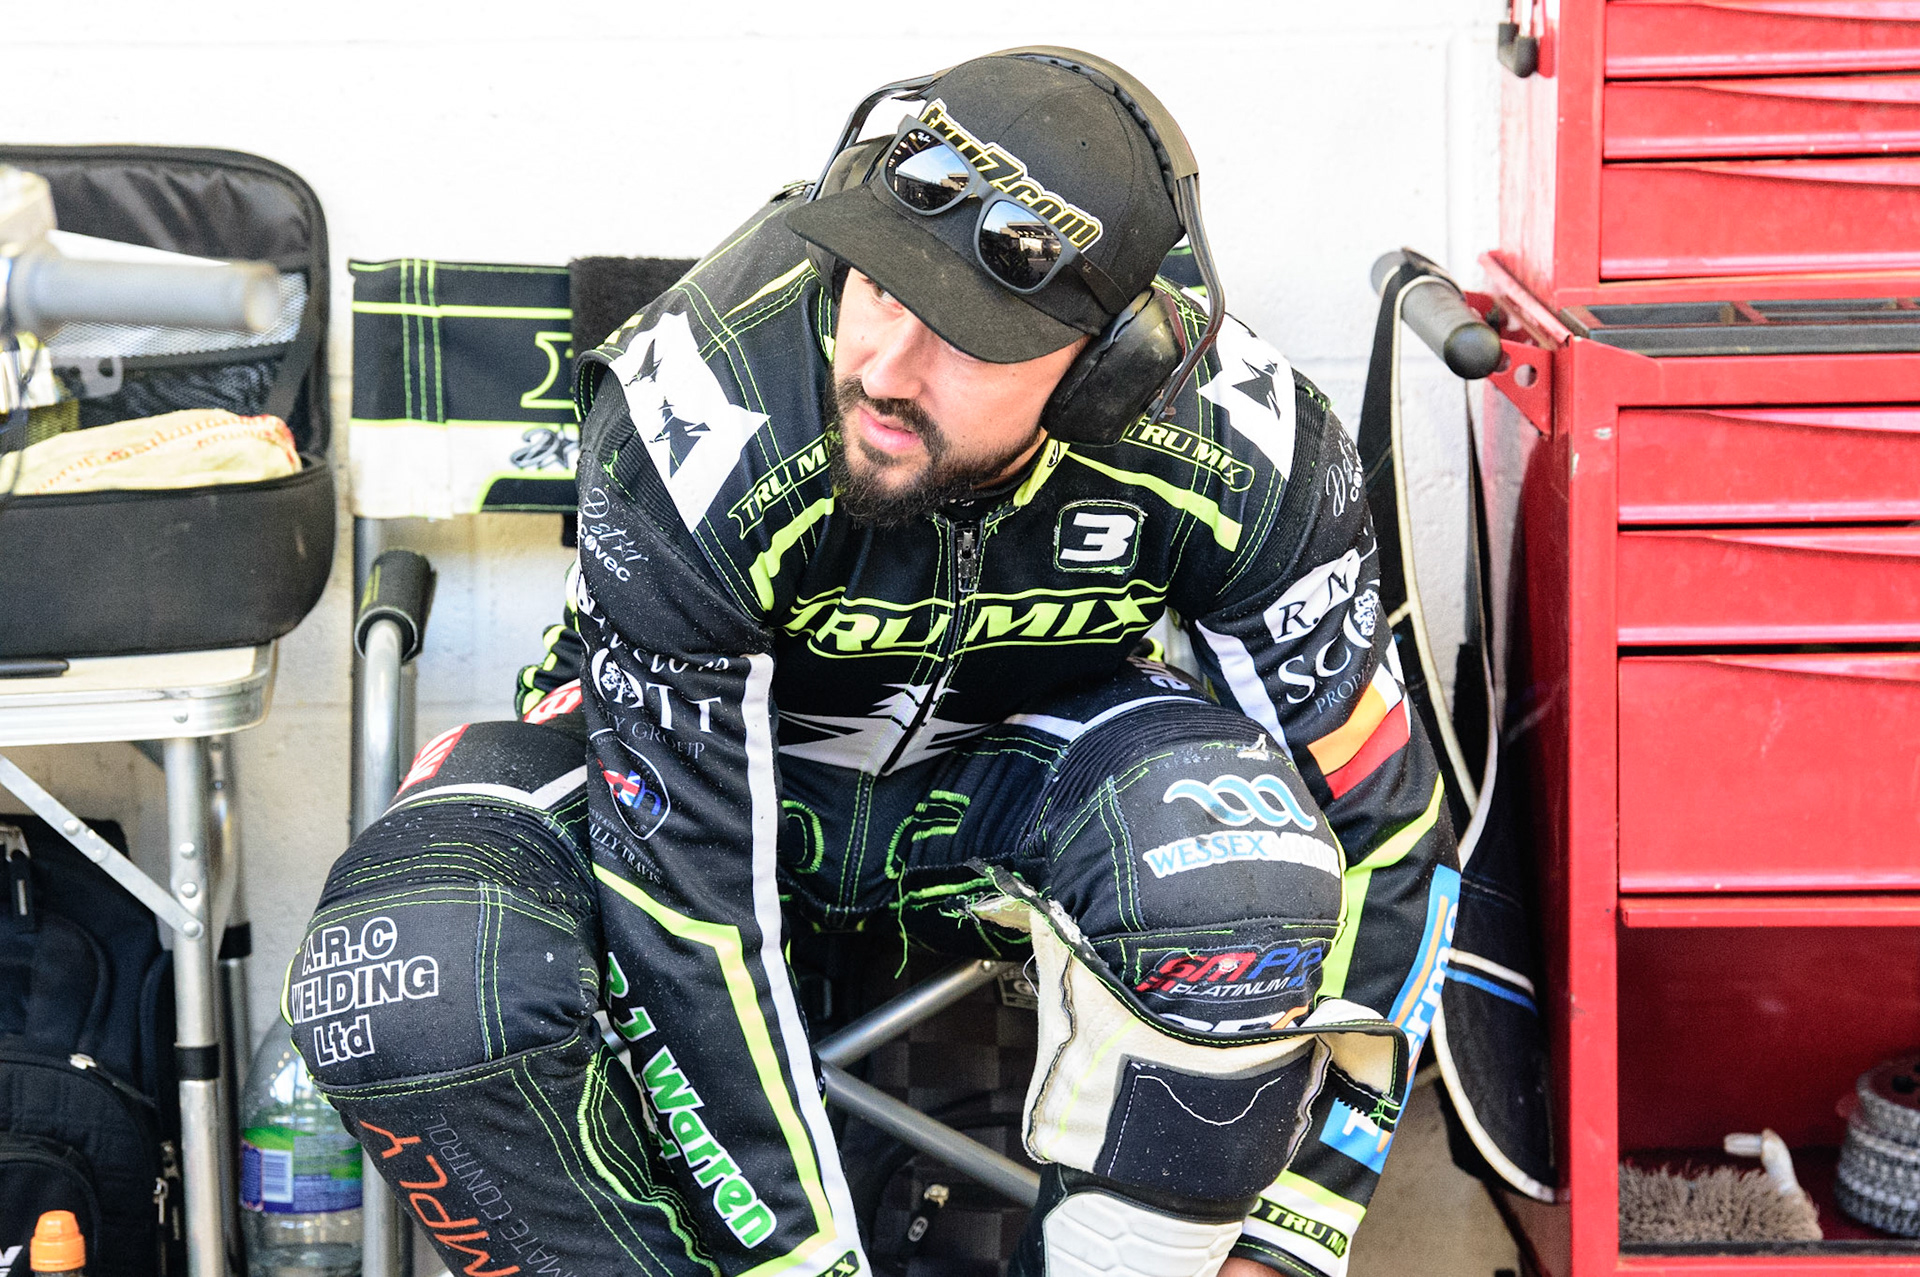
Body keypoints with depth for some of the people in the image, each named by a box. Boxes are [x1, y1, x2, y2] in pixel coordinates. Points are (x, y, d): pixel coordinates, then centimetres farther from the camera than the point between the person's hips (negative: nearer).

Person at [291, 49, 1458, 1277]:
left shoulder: (1242, 459, -27)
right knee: (412, 985, -31)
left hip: (1008, 764, 1)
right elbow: (686, 904, -28)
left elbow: (1381, 825, -15)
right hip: (711, 765, -1)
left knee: (1239, 852, -34)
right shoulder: (703, 433, -34)